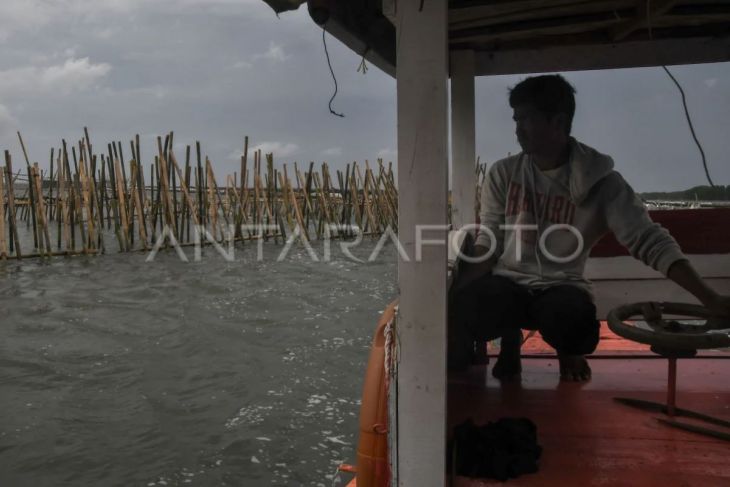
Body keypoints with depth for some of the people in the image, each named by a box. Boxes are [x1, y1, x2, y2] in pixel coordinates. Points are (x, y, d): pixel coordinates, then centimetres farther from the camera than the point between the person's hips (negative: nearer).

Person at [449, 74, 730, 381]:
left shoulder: (599, 180, -7)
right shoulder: (503, 173, 1)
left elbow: (649, 241, -9)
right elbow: (488, 242, 4)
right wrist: (456, 293, -13)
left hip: (561, 286, -2)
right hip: (507, 281, 2)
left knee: (572, 315, -38)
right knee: (458, 311, -31)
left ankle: (567, 349, 4)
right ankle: (510, 339, 9)